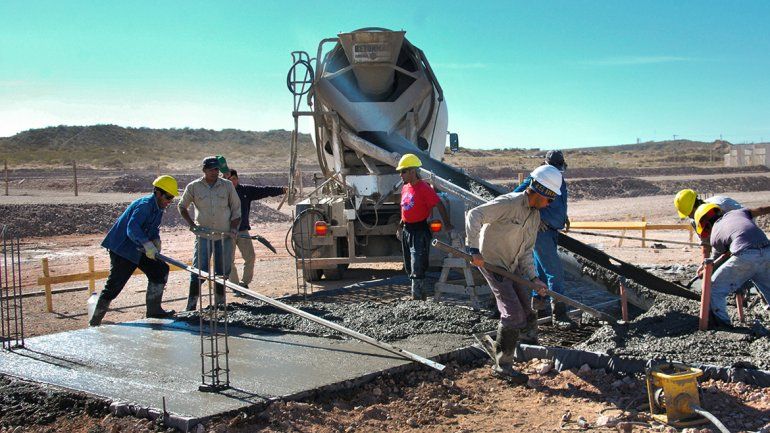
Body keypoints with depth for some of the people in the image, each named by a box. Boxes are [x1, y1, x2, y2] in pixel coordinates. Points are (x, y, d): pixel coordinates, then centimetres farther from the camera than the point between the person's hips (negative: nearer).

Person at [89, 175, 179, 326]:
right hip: (121, 249, -9)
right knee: (114, 285, -7)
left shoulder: (158, 207, 8)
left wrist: (156, 241, -5)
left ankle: (153, 310, 12)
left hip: (138, 250, 9)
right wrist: (147, 244, -47)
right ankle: (95, 322, 4)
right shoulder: (145, 205, -22)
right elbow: (132, 228, -36)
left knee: (161, 270, 4)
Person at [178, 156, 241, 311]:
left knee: (223, 272, 8)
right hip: (203, 235, -2)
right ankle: (191, 306, 1)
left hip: (225, 235, 2)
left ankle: (220, 304, 20)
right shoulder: (193, 187, -1)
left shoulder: (227, 185, 2)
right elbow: (182, 206, 11)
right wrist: (192, 224, 0)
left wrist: (234, 228, -3)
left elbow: (236, 208, 8)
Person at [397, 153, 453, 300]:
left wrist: (447, 224, -20)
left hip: (419, 231, -9)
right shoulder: (405, 188, 10)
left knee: (417, 268, -8)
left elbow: (439, 205, -17)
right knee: (409, 267, 17)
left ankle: (416, 297, -3)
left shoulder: (423, 188, -15)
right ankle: (422, 293, 31)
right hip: (406, 231, 9)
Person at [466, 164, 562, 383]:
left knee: (527, 318, 7)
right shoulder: (508, 203, -21)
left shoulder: (535, 215, 6)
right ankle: (503, 365, 1)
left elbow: (526, 250, 10)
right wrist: (474, 250, -33)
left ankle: (497, 347, 30)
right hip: (492, 263, -8)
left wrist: (533, 278, 0)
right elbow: (474, 215, -28)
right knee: (513, 313, -13)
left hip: (513, 266, 9)